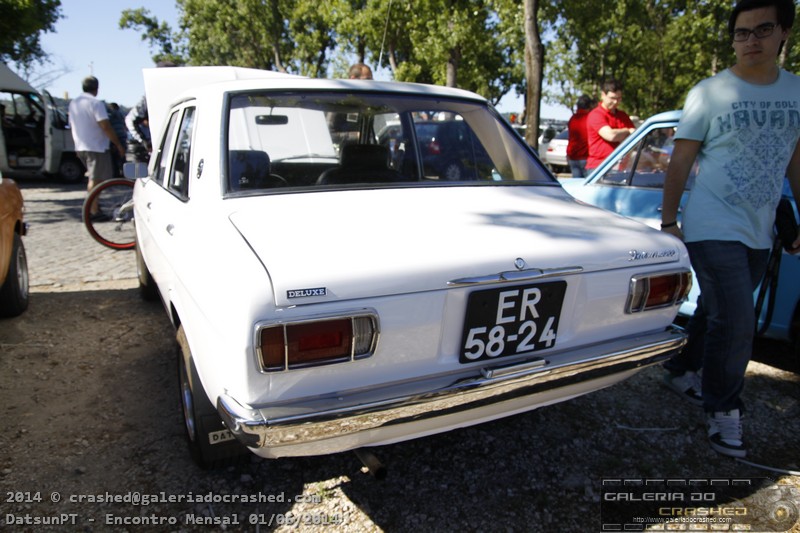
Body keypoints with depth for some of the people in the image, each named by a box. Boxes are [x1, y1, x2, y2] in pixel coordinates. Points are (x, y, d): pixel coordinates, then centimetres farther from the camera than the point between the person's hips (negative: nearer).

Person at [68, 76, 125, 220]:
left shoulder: (73, 103, 14)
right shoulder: (96, 103, -13)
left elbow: (72, 126, 20)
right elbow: (105, 126, -20)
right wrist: (118, 144, -14)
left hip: (80, 147, 8)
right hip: (96, 147, -8)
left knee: (93, 177, 18)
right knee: (95, 179, -4)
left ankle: (90, 207, 19)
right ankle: (93, 211, -2)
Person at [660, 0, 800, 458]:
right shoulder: (710, 93, -6)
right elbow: (680, 163, -4)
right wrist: (668, 222, -6)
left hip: (758, 232, 5)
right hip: (712, 228, -5)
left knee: (716, 313, 15)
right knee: (736, 323, -9)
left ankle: (682, 372, 35)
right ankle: (723, 409, 9)